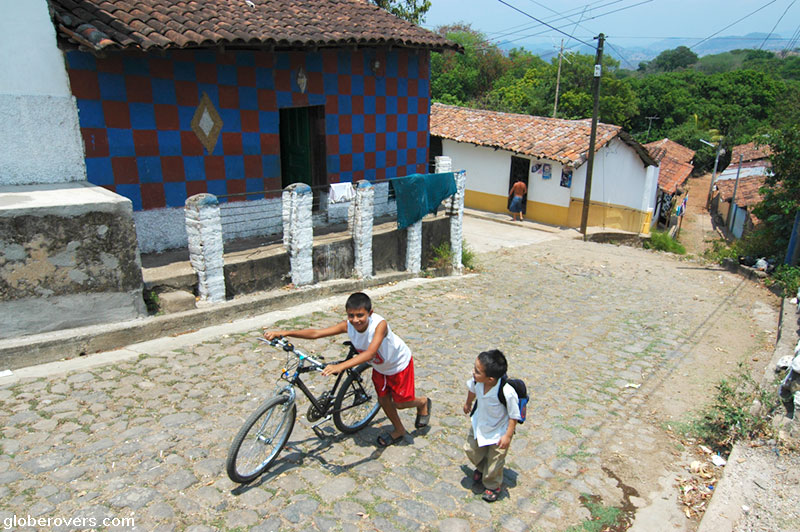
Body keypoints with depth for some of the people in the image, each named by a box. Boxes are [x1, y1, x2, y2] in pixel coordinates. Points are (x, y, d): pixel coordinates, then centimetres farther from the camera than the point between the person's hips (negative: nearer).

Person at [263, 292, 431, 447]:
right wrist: (284, 332, -39)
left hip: (398, 363, -5)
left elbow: (370, 353, -55)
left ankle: (422, 402, 41)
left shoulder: (380, 324, -42)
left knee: (400, 403, 6)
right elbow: (316, 333, -29)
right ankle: (398, 430, 41)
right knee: (383, 399, 14)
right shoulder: (348, 325, -26)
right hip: (379, 366, 5)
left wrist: (340, 366, -66)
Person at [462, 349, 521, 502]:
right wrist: (468, 403, 19)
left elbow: (514, 415, -25)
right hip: (480, 423, 5)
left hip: (499, 430, -5)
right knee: (471, 449, 20)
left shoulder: (507, 392, -42)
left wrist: (508, 435, -19)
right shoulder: (477, 381, -26)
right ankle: (481, 468, 54)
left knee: (494, 460, 12)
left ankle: (493, 485, 43)